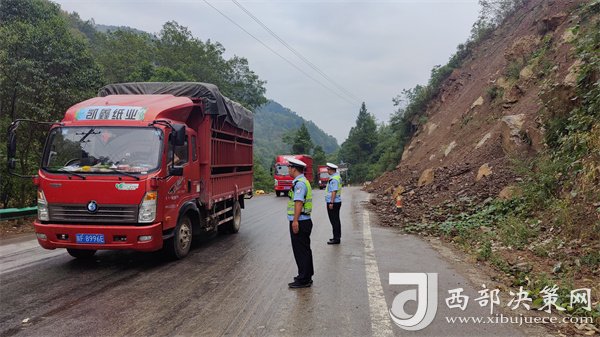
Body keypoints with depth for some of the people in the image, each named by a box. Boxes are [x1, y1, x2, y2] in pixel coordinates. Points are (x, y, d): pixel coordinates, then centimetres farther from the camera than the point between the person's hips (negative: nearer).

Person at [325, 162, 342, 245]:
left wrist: (331, 202, -23)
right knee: (336, 220, 16)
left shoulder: (334, 179, -18)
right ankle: (337, 237, 25)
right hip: (337, 201, 11)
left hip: (333, 202, -11)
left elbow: (334, 191, -24)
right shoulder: (338, 176, 14)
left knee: (334, 221, -6)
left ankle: (336, 239, -3)